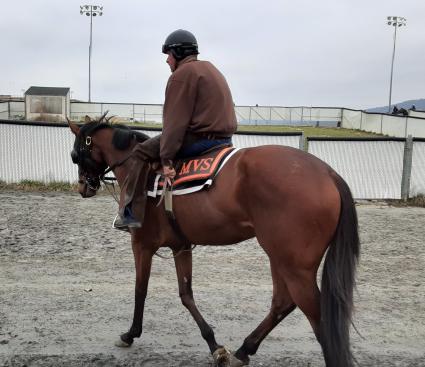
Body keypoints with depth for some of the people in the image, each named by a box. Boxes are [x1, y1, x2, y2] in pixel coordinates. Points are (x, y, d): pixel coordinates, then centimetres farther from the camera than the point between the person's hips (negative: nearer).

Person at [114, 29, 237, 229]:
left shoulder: (182, 74, -9)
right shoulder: (211, 69, 22)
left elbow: (175, 121, -16)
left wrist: (166, 158, -17)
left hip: (199, 138, -10)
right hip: (225, 138, 10)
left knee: (140, 152, 0)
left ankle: (132, 212, -4)